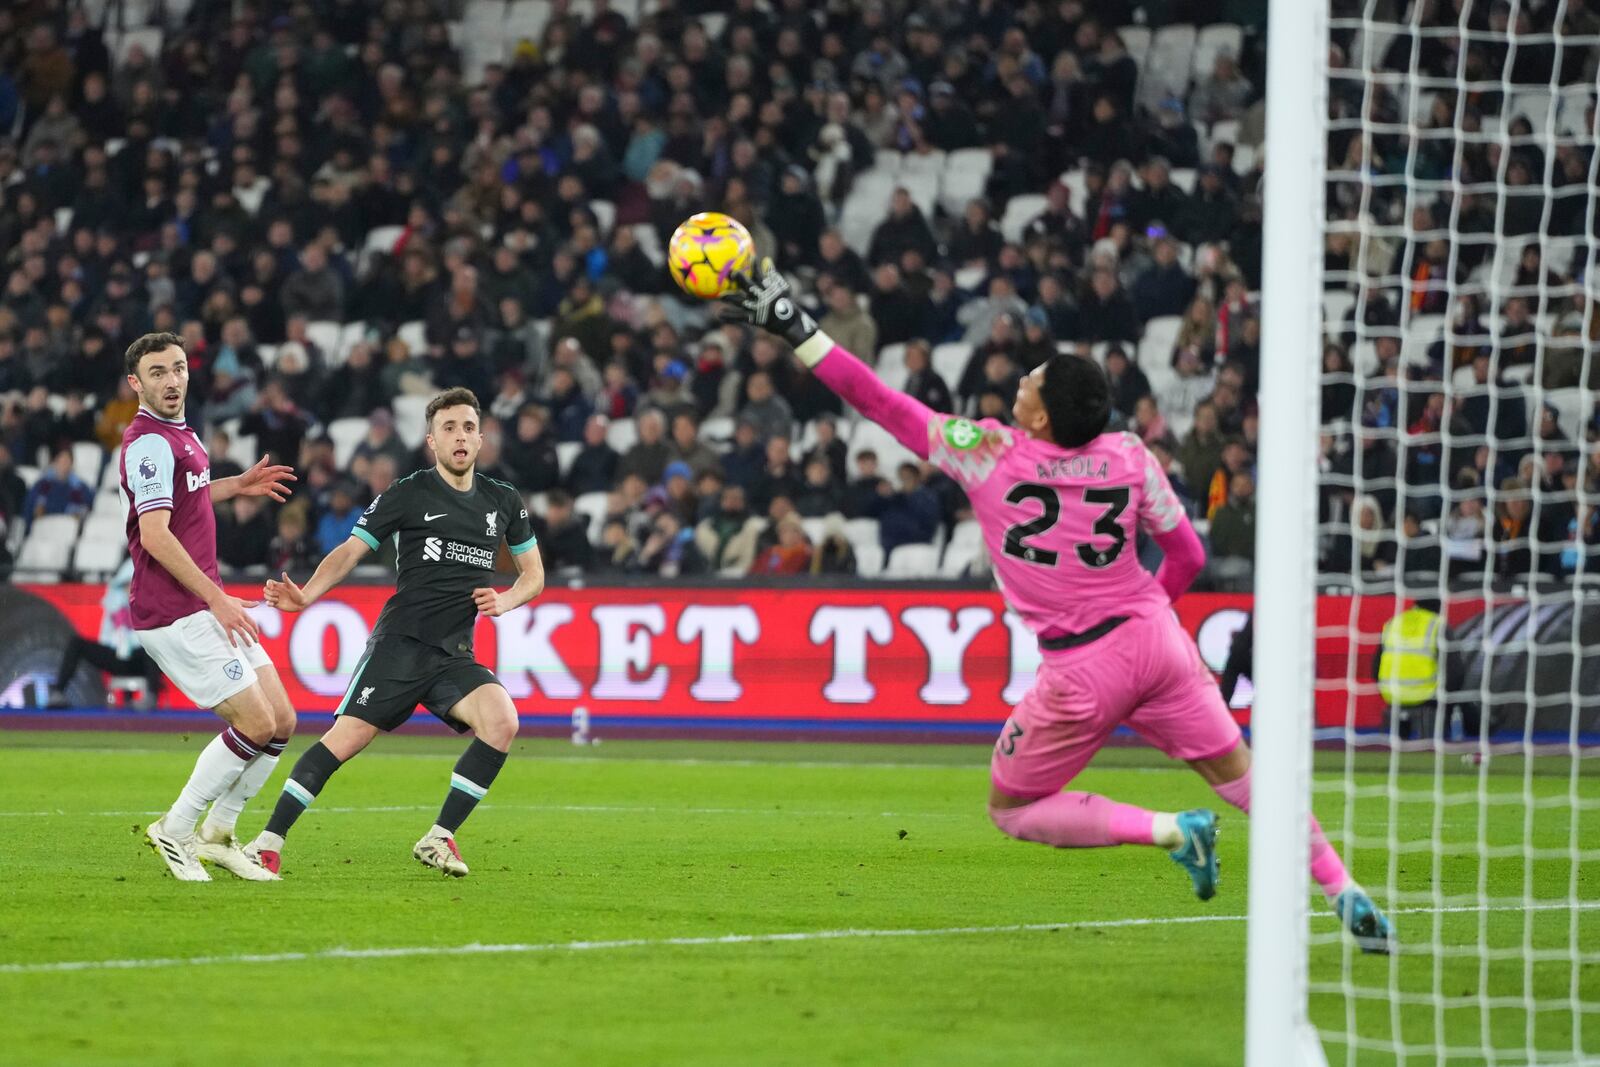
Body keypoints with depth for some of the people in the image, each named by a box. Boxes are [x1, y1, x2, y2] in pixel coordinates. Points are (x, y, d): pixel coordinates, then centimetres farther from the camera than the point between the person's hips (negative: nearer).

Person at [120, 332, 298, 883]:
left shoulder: (180, 435, 16)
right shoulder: (149, 442, -14)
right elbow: (155, 535, -22)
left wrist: (239, 486, 25)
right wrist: (217, 599, -22)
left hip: (207, 605, 10)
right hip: (174, 614, -10)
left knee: (282, 720, 7)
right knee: (257, 724, -12)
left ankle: (217, 835, 17)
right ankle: (173, 832, 0)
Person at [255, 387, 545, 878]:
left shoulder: (504, 502, 12)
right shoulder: (410, 494, -1)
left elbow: (534, 574, 22)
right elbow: (350, 551, -2)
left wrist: (504, 600, 0)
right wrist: (307, 595, -19)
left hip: (454, 654, 3)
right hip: (400, 642, -3)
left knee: (502, 723, -22)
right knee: (345, 739, -14)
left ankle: (438, 839, -11)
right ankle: (268, 841, -3)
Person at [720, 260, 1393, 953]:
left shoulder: (988, 453, -10)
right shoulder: (1130, 457, -1)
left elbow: (877, 401, -7)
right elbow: (1187, 557, 8)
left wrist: (792, 326, -2)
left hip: (1082, 673, -4)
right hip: (1155, 637, 4)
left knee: (1010, 810, 11)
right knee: (1240, 775, 13)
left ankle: (1172, 831, -4)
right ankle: (1345, 893, 4)